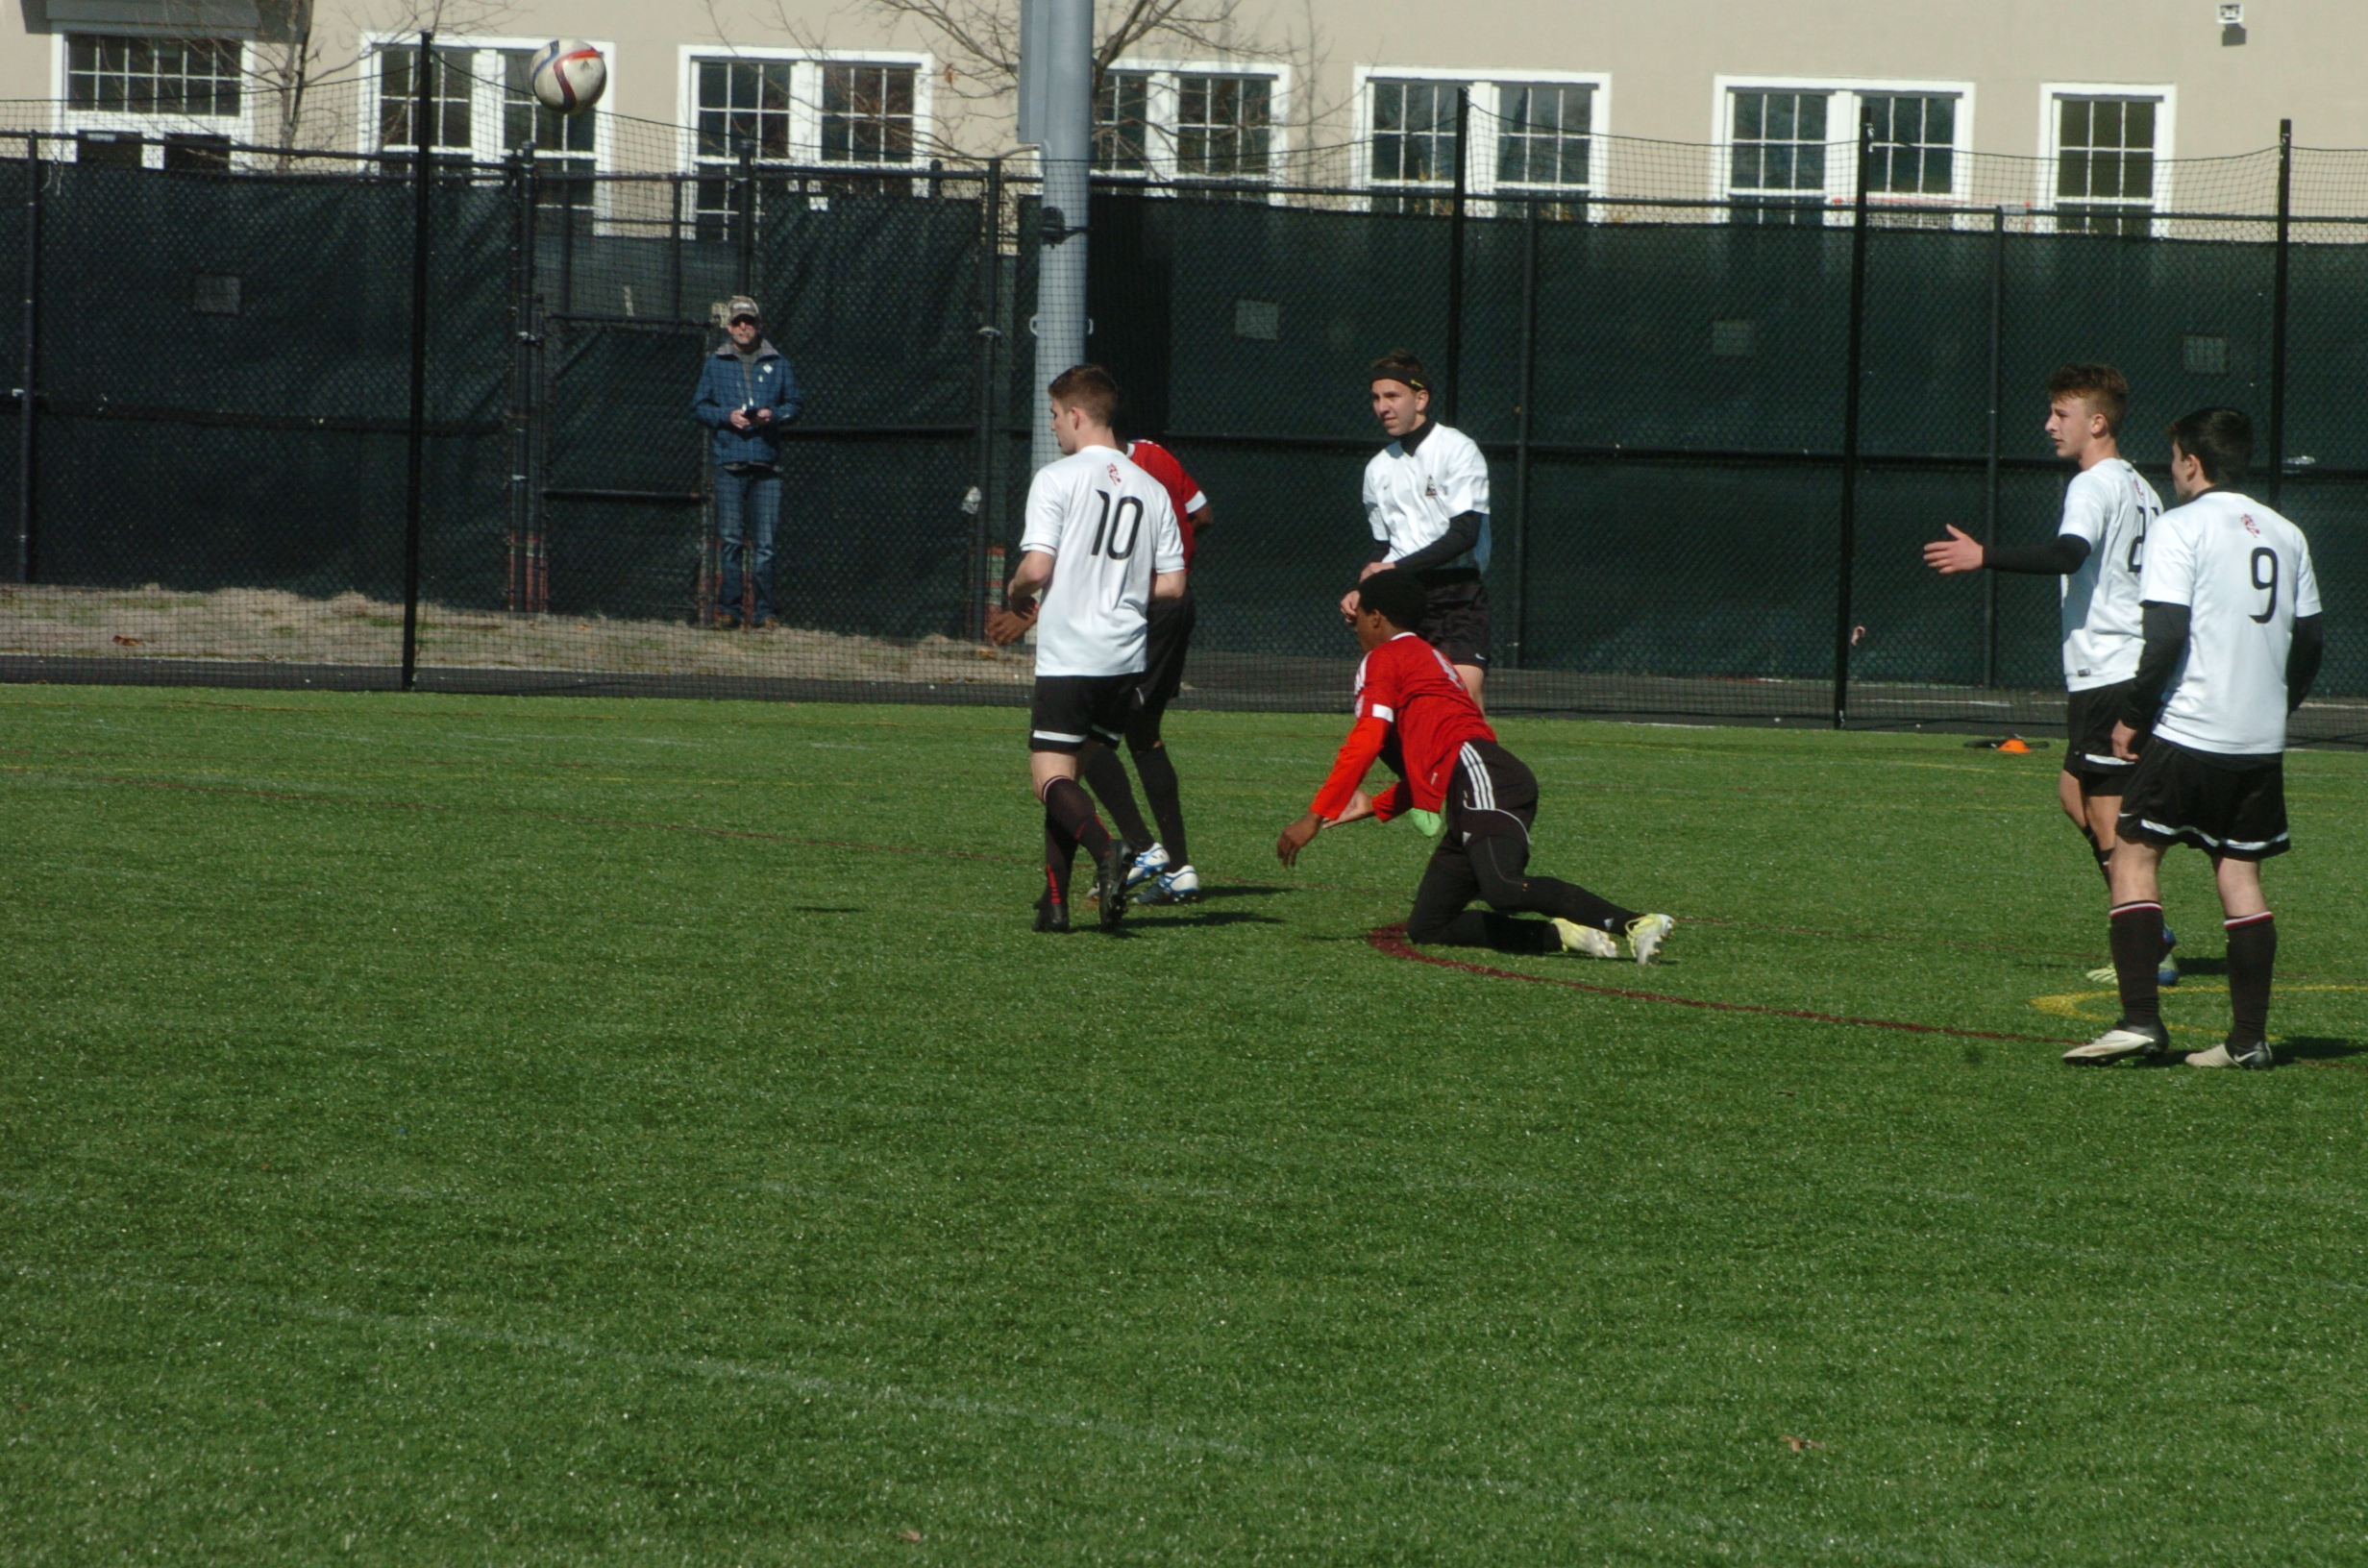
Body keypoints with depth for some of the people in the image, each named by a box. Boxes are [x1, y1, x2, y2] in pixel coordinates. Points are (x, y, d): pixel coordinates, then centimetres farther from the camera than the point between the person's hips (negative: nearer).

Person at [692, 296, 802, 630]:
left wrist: (774, 415, -7)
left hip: (767, 463, 1)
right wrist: (727, 416, -8)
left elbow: (796, 404, 14)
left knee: (764, 542, -1)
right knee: (731, 540, -2)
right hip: (730, 463, -1)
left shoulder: (777, 364, 11)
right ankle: (727, 610, 1)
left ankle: (762, 612, 2)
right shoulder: (715, 364, 10)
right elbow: (700, 406, 11)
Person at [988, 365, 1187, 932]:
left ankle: (1107, 849, -33)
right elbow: (1172, 584, 8)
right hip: (1127, 657, 6)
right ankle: (1055, 901, 12)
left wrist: (1015, 599, 7)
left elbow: (1036, 568, -15)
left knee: (1051, 777, -6)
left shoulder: (1058, 479, -6)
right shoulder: (1150, 488, 9)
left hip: (1069, 655, -6)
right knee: (1070, 773, 16)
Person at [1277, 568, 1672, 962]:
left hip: (1480, 778, -10)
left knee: (1504, 890, -33)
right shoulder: (1429, 658, 35)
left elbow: (1365, 742, -6)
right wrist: (1374, 807, 35)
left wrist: (1315, 818, -5)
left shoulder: (1383, 659, 8)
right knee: (1426, 927, 6)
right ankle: (1563, 934, -6)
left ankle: (1636, 923, -39)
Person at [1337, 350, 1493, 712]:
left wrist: (1396, 568, -13)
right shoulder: (1378, 468, 16)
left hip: (1457, 597, -6)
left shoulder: (1457, 449, -4)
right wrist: (1362, 590, 4)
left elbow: (1464, 534, -13)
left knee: (1464, 694, -18)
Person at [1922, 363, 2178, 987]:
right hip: (2133, 669, 10)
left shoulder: (2094, 486, -13)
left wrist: (1984, 557, -36)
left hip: (2106, 672, -10)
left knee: (2106, 810, -5)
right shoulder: (2140, 488, 17)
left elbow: (2069, 554, -32)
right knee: (2074, 793, 17)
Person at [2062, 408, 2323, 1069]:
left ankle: (2140, 1019, -8)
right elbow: (2309, 639, 15)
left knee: (2134, 855, 2)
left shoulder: (2182, 526, -8)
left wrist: (2132, 715, -6)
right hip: (2261, 741, 6)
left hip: (2188, 734, -6)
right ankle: (2249, 1038, 4)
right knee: (2241, 873, 9)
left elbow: (2166, 634, -15)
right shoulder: (2285, 534, 12)